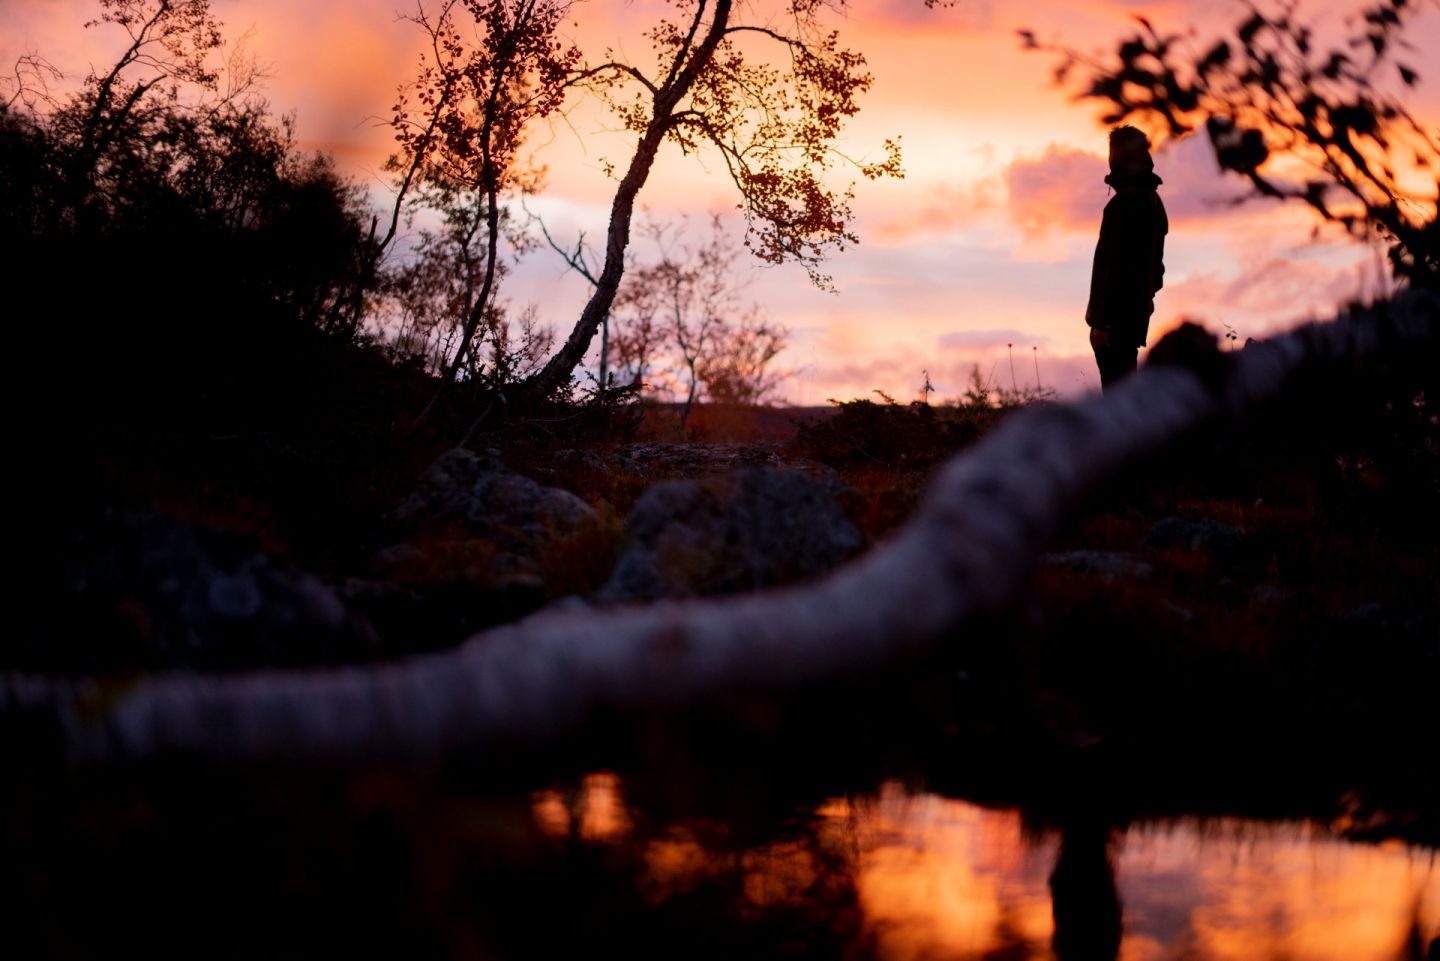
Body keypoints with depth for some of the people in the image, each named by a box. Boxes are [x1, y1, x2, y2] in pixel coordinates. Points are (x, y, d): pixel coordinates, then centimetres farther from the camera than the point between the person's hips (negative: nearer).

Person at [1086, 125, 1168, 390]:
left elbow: (1118, 266, -20)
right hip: (1135, 316, 10)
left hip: (1117, 318, -10)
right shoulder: (1152, 200, 17)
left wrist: (1102, 320, -20)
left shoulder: (1128, 201, -15)